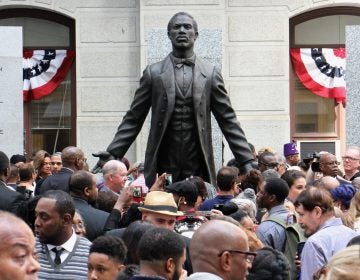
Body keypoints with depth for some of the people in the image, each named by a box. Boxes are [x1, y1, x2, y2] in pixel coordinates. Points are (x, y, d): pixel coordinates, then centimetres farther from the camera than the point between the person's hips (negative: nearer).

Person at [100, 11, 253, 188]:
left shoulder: (210, 74, 8)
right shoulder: (153, 73, 6)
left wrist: (247, 162, 2)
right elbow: (133, 119, 7)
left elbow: (228, 121, 9)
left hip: (199, 170, 0)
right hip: (162, 170, 0)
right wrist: (111, 156, -1)